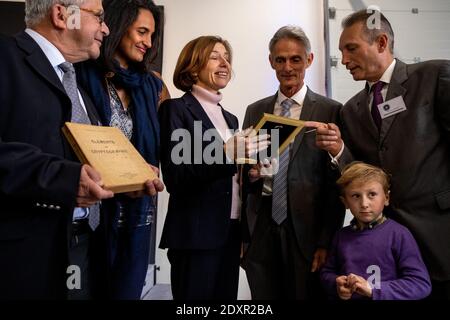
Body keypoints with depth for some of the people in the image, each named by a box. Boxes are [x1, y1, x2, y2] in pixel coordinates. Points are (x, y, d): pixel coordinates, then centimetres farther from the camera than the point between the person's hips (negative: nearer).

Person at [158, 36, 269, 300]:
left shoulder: (229, 118, 16)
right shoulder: (176, 109, -5)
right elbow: (175, 178, -15)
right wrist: (226, 154, -24)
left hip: (231, 231, 7)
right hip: (196, 234, -6)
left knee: (226, 296, 12)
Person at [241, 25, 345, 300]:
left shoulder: (330, 111, -2)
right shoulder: (255, 111, 10)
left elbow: (336, 183, -3)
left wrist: (327, 242, -6)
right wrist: (250, 174, -8)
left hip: (306, 229, -3)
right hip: (260, 228, 3)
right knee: (262, 301, 11)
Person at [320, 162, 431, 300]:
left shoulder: (399, 234, -8)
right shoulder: (342, 236, 4)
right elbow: (327, 272, 14)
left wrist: (373, 289, -16)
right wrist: (337, 285, -6)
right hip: (346, 297, 3)